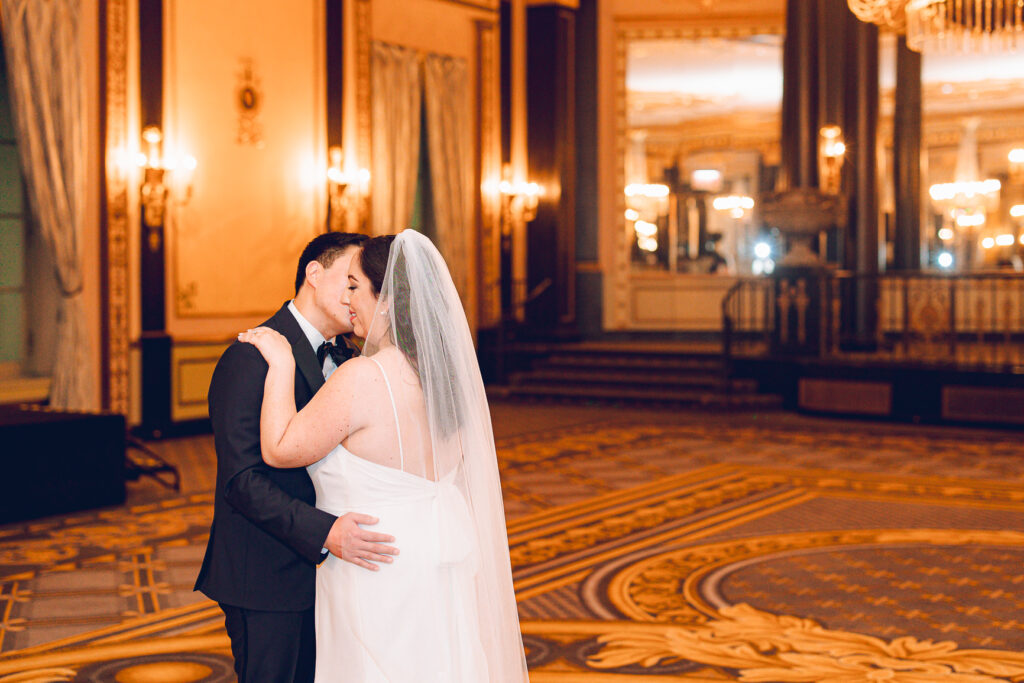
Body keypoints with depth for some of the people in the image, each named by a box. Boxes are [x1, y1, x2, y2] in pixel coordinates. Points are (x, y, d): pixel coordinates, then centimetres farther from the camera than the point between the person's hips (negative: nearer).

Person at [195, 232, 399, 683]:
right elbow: (241, 479, -22)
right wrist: (324, 532, -32)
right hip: (267, 579, -8)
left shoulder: (342, 359, 12)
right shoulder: (251, 358, -16)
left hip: (320, 574, 8)